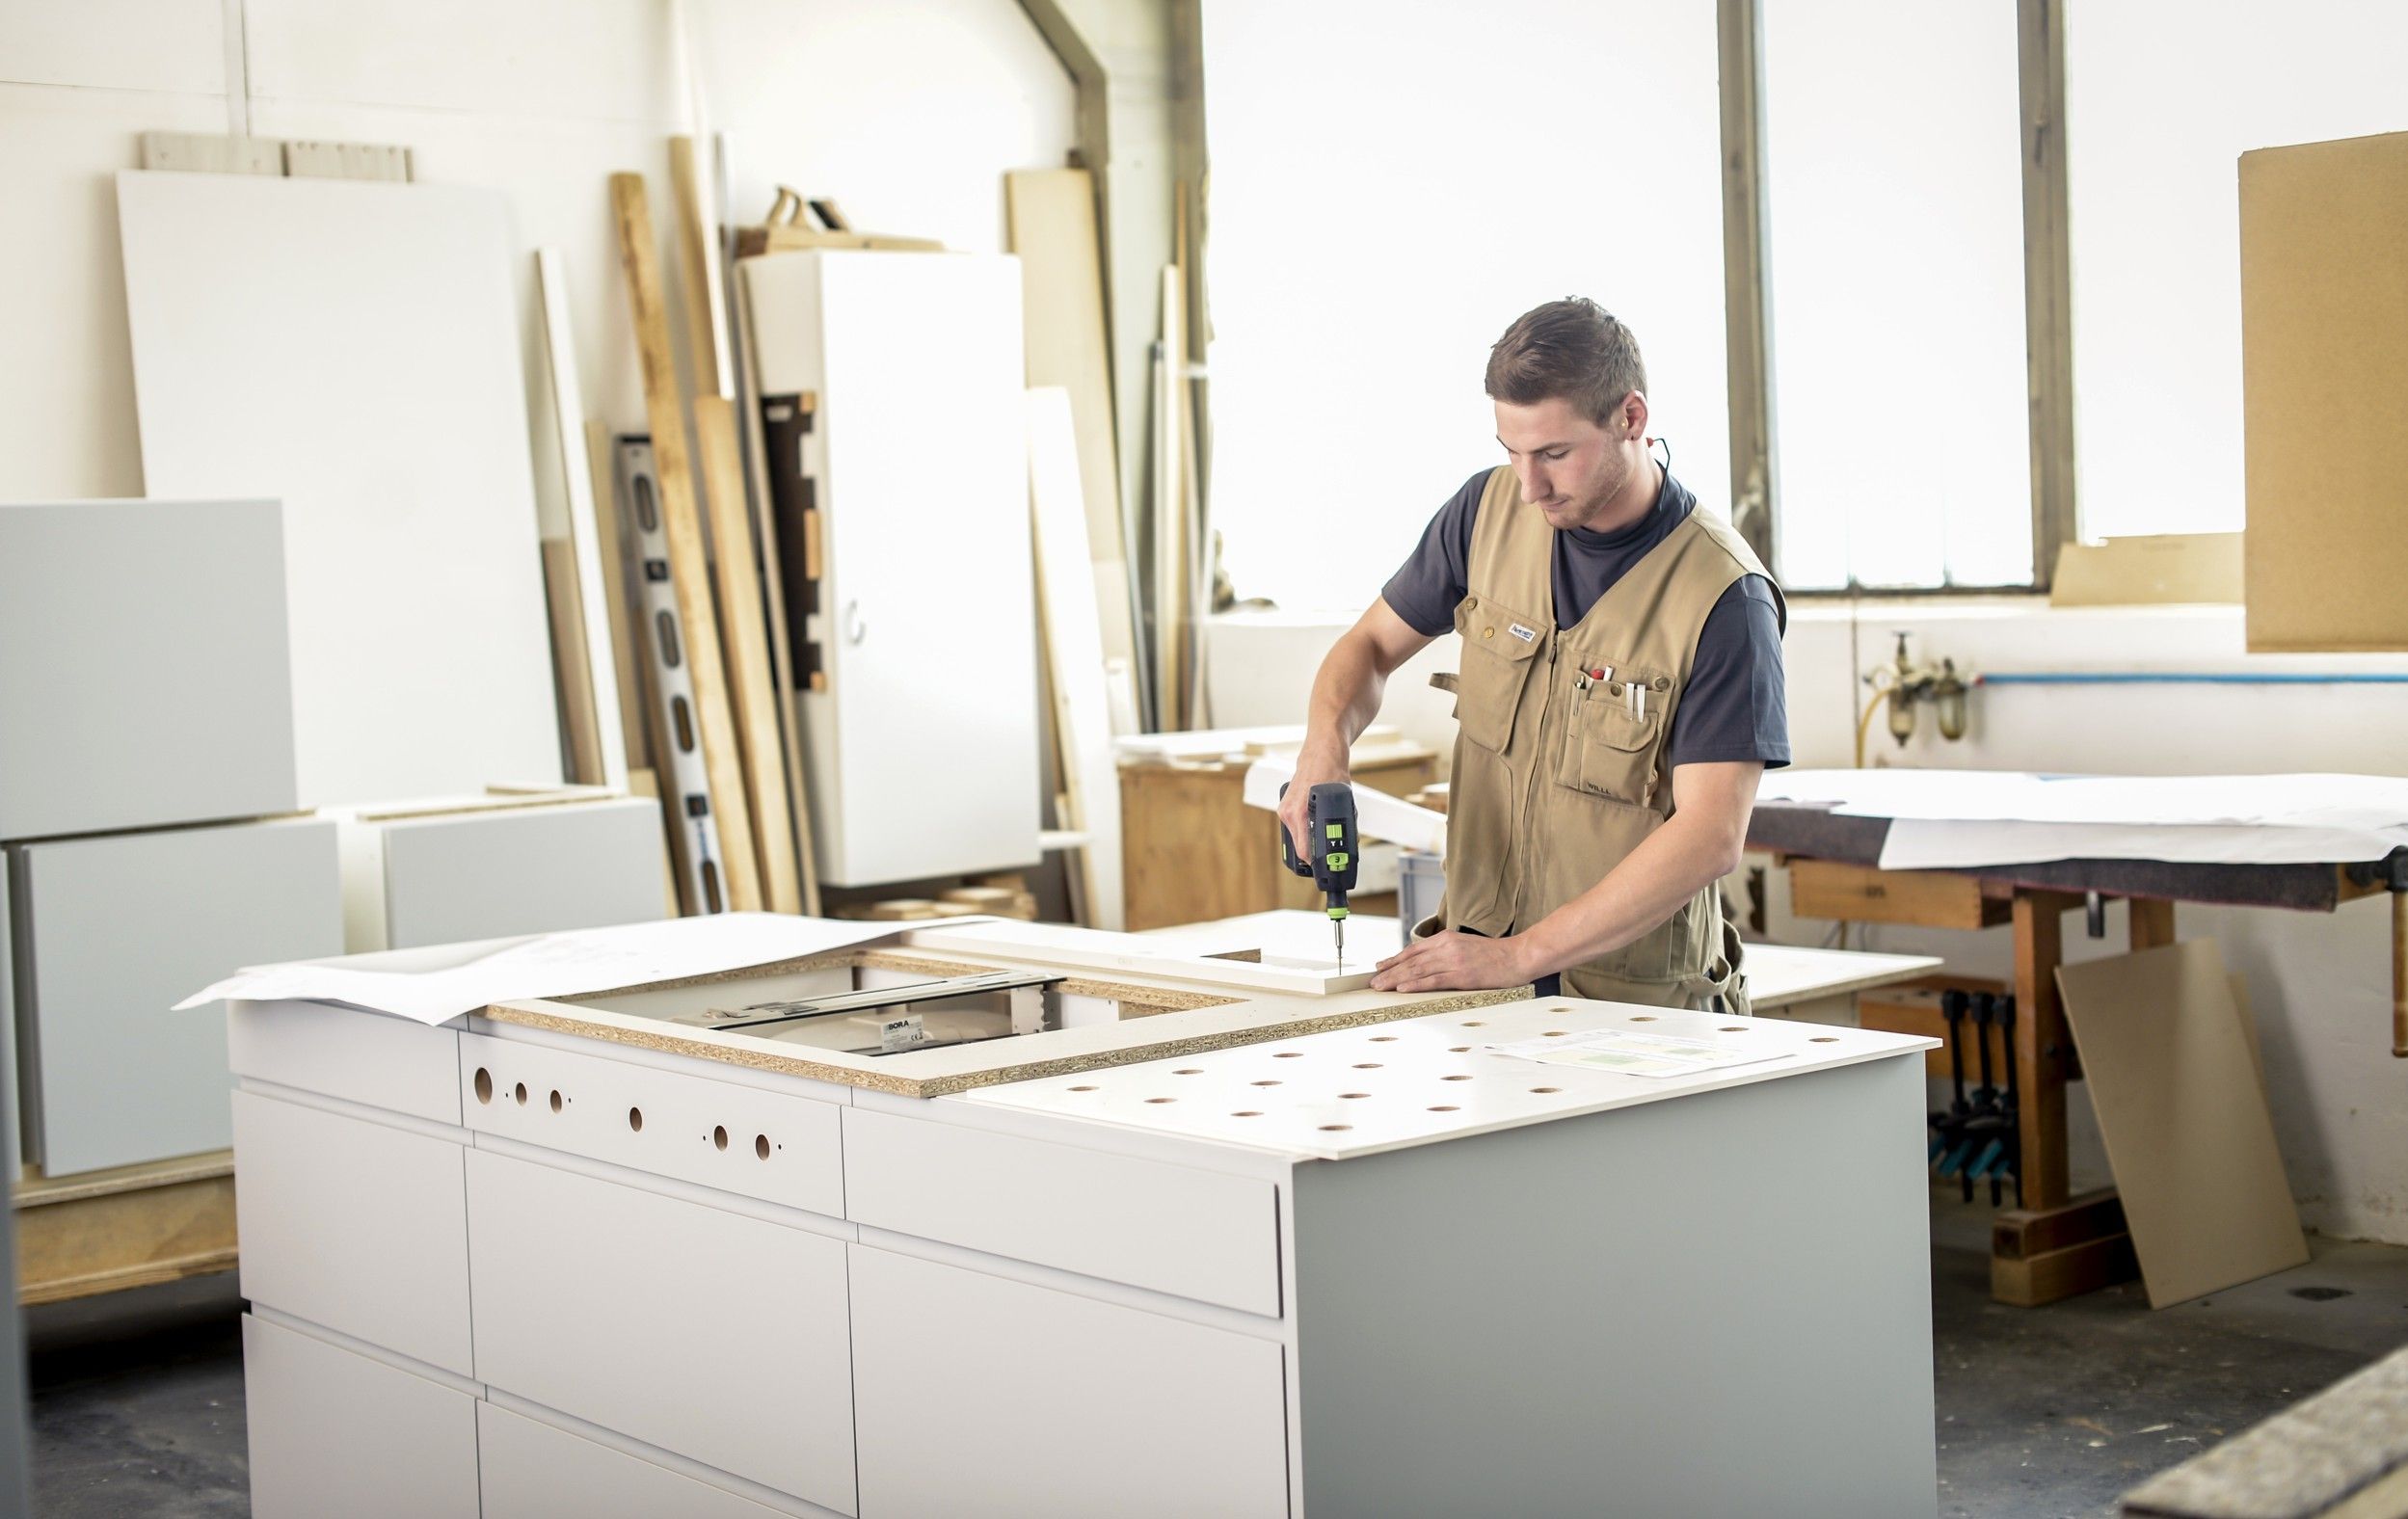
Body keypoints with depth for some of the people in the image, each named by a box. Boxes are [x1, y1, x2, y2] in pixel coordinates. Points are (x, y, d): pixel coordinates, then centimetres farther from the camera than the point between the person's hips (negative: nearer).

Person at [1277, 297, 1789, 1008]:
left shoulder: (1723, 596, -14)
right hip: (1473, 969, 3)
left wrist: (1520, 956, -22)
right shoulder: (1491, 508, 4)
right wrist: (1324, 748, -6)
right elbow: (1373, 643, 16)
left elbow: (1711, 837, -19)